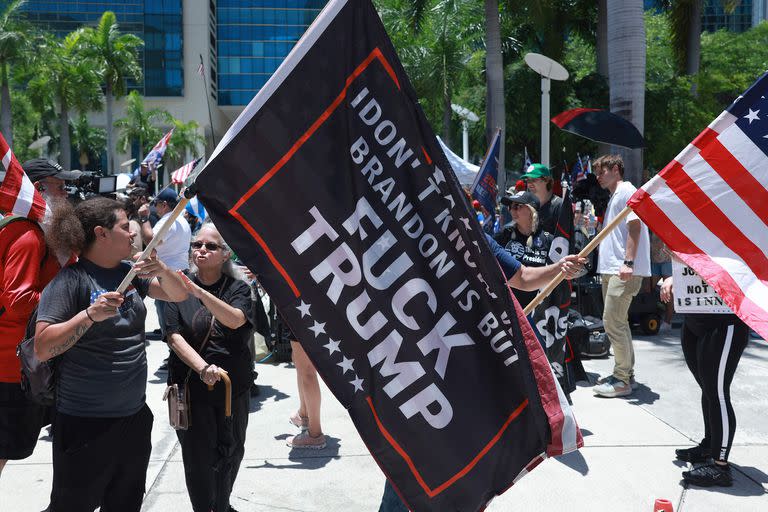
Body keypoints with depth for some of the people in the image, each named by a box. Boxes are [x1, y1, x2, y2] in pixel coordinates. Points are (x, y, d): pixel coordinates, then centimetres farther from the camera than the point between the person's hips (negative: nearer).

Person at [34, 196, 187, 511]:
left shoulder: (130, 272, 6)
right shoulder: (71, 279, -14)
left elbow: (179, 295, 6)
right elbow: (42, 348, -19)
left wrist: (161, 270, -13)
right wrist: (90, 314, -30)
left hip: (135, 416, 7)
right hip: (85, 425, -7)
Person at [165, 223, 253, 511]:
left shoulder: (238, 288, -1)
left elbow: (236, 320, -21)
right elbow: (175, 336, -10)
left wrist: (199, 292, -35)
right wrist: (204, 368, -25)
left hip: (234, 387, 2)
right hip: (191, 386, -1)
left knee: (231, 452, 15)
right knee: (198, 457, 3)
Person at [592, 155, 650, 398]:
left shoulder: (627, 191, -7)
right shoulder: (614, 196, 23)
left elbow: (635, 225, -18)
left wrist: (628, 262, -24)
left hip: (623, 271, -11)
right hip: (610, 269, 11)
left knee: (613, 321, -11)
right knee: (617, 322, 14)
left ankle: (622, 380, -5)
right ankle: (626, 374, 22)